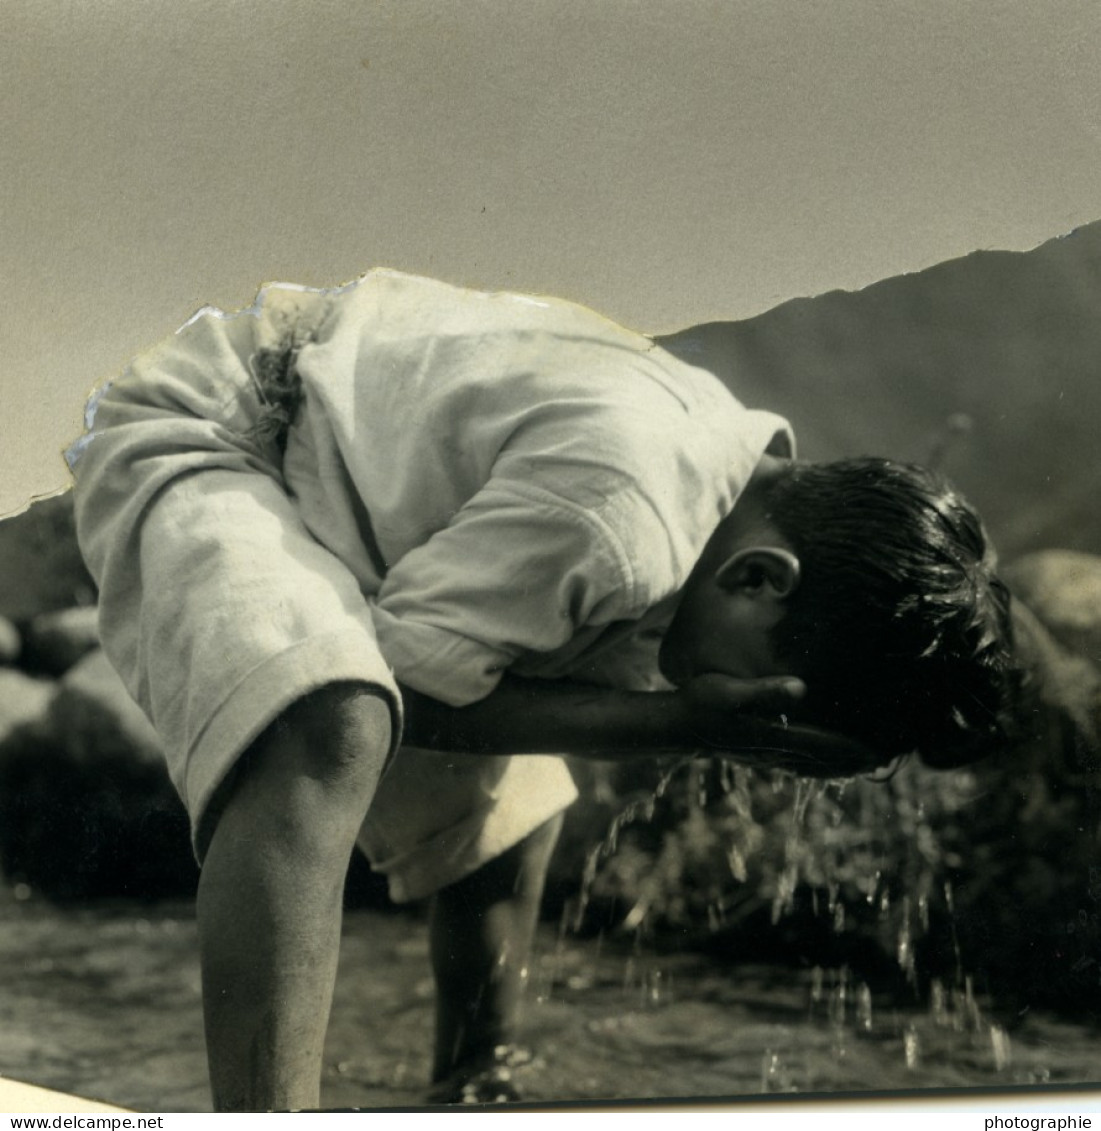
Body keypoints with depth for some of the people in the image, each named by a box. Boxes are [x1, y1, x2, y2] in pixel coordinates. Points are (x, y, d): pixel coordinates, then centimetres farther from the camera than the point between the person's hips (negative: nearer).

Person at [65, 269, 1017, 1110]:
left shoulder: (760, 474, -4)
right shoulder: (623, 508, -35)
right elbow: (405, 674, -26)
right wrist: (679, 721, -29)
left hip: (332, 493, 9)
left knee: (507, 798, 19)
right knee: (331, 736, -39)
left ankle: (473, 1088, 36)